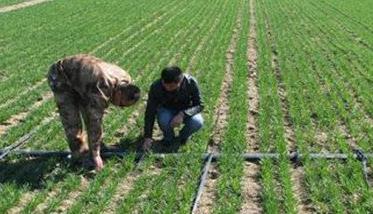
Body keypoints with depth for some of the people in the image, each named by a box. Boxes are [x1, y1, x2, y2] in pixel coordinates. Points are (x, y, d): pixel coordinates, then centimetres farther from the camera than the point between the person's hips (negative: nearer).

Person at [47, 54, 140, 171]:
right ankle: (79, 154, 4)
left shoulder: (125, 80, -13)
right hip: (60, 77, -8)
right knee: (71, 119, -10)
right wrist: (96, 155, -27)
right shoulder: (102, 88, -39)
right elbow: (96, 122, -34)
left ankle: (96, 148, 16)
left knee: (90, 114, 4)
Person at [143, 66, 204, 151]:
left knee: (197, 122, -31)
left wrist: (182, 114, -38)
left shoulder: (191, 82, -29)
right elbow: (150, 113, -22)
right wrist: (148, 137, -26)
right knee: (164, 121, -35)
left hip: (186, 111, 0)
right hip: (166, 110, 0)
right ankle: (169, 137, 0)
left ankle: (183, 136, 4)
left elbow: (199, 105, -21)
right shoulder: (156, 87, -29)